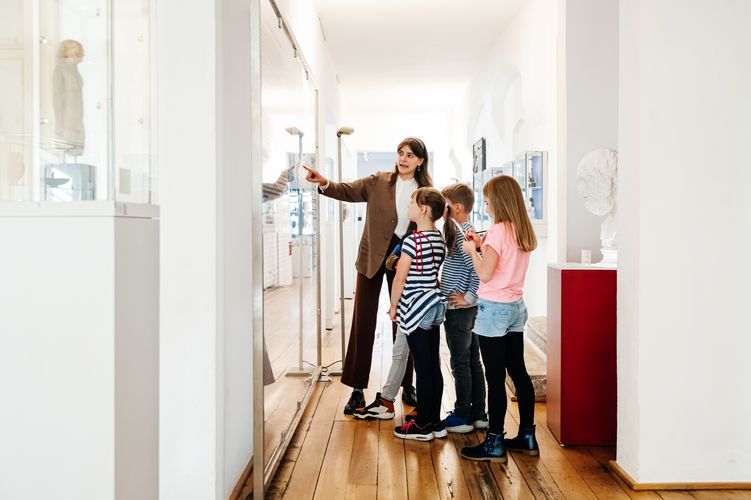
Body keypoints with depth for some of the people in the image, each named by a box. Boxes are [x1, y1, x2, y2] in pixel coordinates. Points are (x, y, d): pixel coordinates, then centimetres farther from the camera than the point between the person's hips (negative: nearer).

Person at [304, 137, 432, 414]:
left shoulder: (427, 191, 2)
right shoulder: (378, 181, -1)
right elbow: (347, 190, -12)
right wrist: (324, 183, -32)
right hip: (373, 257, -1)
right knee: (363, 322, 0)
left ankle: (406, 385, 23)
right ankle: (357, 389, 9)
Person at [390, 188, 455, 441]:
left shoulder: (412, 241, -16)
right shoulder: (441, 239, 7)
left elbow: (400, 279, -13)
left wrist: (393, 306, 0)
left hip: (415, 309, -8)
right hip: (435, 305, 8)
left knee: (423, 368, -1)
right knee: (434, 366, 11)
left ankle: (422, 425, 8)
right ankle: (435, 422, 19)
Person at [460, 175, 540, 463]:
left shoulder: (498, 230, -17)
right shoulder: (524, 231, 8)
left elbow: (485, 274, -18)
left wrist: (472, 250, -3)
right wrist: (482, 246, 14)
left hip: (494, 309, -8)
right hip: (515, 307, 9)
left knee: (495, 378, -3)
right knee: (518, 371, 14)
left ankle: (495, 444, 3)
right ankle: (527, 437, 22)